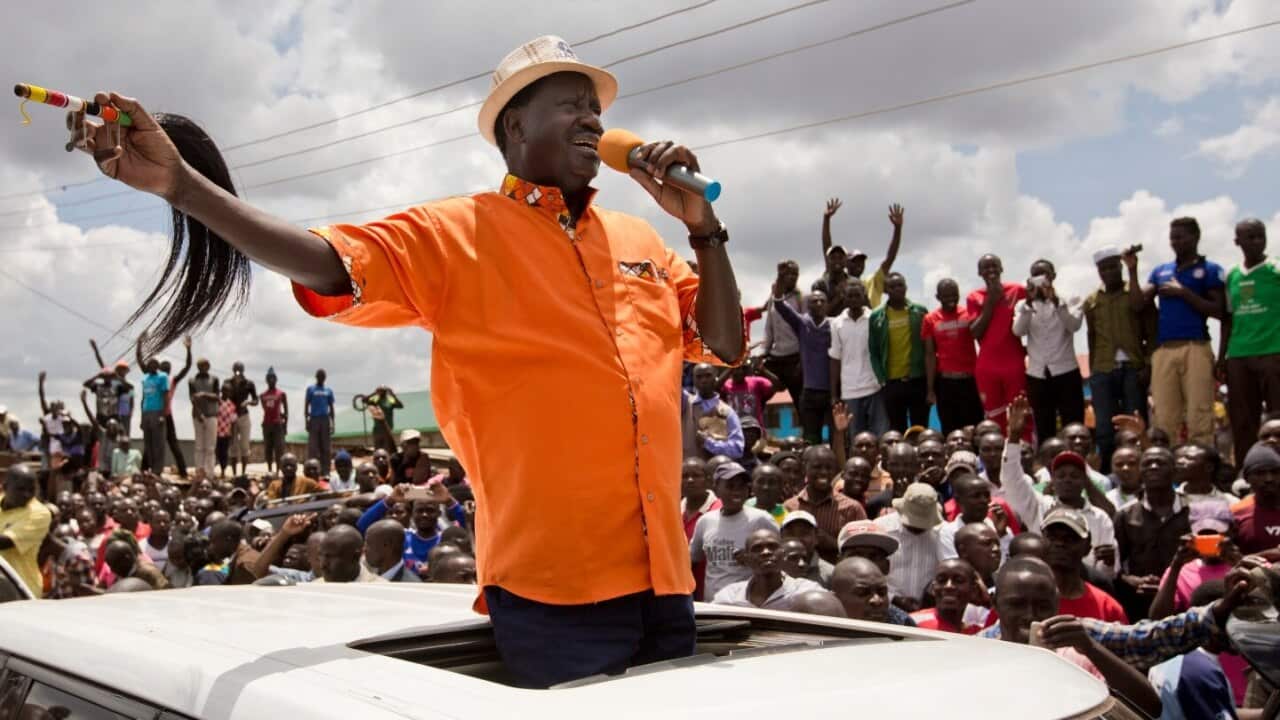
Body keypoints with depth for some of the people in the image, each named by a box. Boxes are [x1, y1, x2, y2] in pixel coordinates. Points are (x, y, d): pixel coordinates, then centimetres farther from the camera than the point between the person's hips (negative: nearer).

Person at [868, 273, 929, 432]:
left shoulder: (920, 312, 3)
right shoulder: (876, 317, 2)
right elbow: (873, 352, 4)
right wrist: (881, 379, -3)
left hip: (918, 380, 0)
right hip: (892, 382, 0)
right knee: (897, 431, 8)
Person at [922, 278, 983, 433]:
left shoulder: (969, 314, 3)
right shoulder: (930, 320, 3)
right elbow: (930, 355, 3)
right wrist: (930, 389, -1)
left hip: (970, 380, 0)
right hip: (944, 382, 0)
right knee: (949, 430, 3)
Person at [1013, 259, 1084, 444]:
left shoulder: (1069, 300, 7)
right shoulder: (1023, 304, 11)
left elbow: (1074, 325, -13)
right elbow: (1018, 331, -7)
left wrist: (1055, 300, -23)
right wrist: (1029, 301, -18)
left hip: (1066, 373, -2)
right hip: (1037, 375, 2)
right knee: (1044, 432, 5)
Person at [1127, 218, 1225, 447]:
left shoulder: (1210, 270, 8)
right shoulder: (1160, 271, 20)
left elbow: (1219, 311, 0)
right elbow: (1137, 305, 11)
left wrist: (1184, 293, -7)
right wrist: (1133, 270, 3)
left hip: (1195, 348, -4)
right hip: (1163, 351, 4)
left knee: (1199, 417, -9)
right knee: (1163, 419, 0)